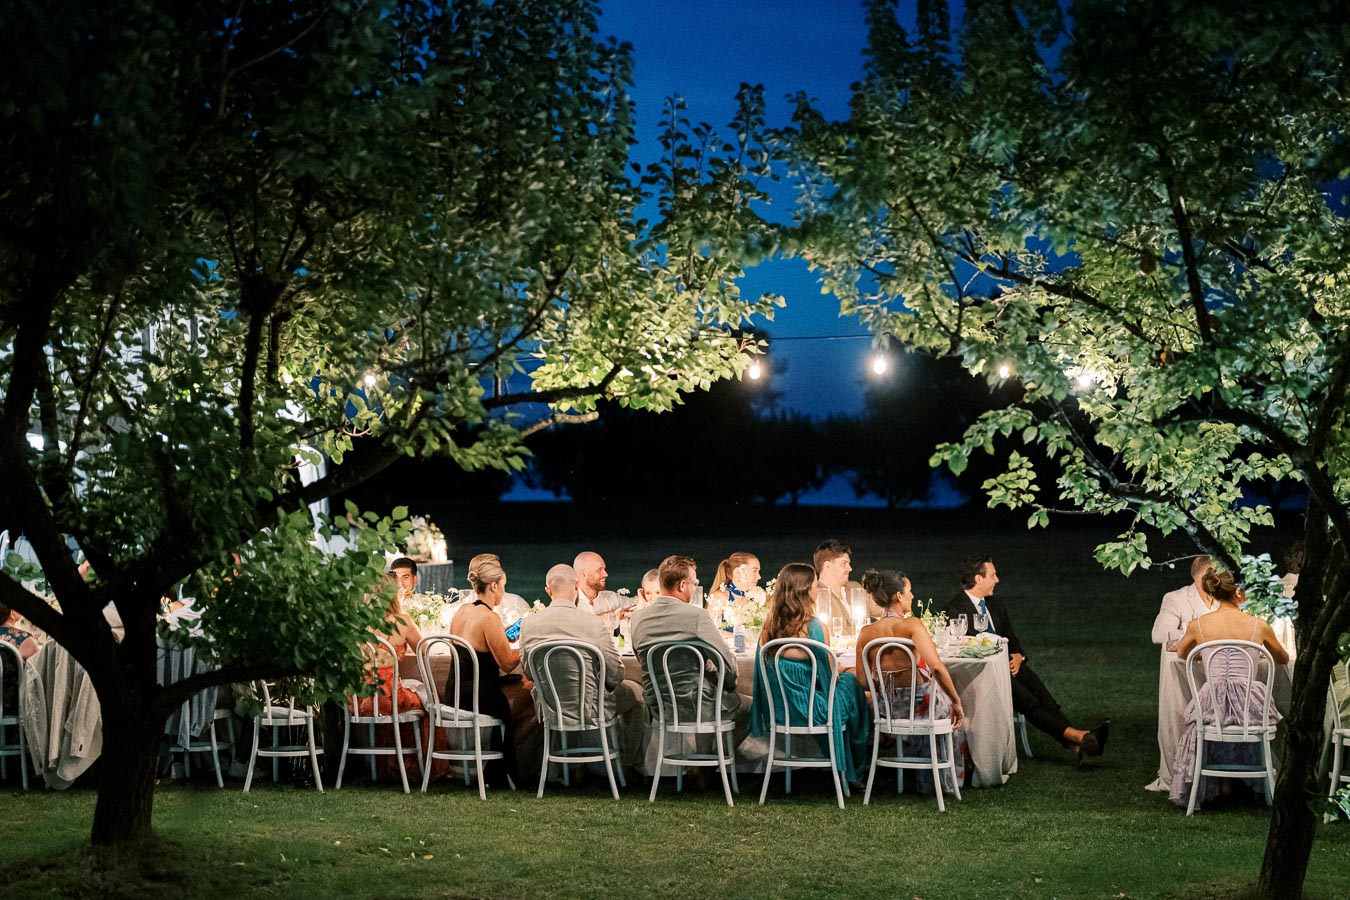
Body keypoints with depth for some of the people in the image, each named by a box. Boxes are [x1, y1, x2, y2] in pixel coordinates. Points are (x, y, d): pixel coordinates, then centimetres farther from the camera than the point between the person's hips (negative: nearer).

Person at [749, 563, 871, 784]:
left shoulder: (769, 627, -2)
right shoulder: (815, 627, -19)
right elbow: (828, 678, -11)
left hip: (777, 710, 6)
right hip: (810, 711, -6)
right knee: (850, 682, 22)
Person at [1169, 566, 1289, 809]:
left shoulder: (1198, 625, 4)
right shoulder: (1258, 625, 3)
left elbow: (1181, 653, 27)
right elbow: (1283, 659, 22)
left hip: (1212, 703, 1)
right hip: (1249, 704, -1)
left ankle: (1215, 785, 40)